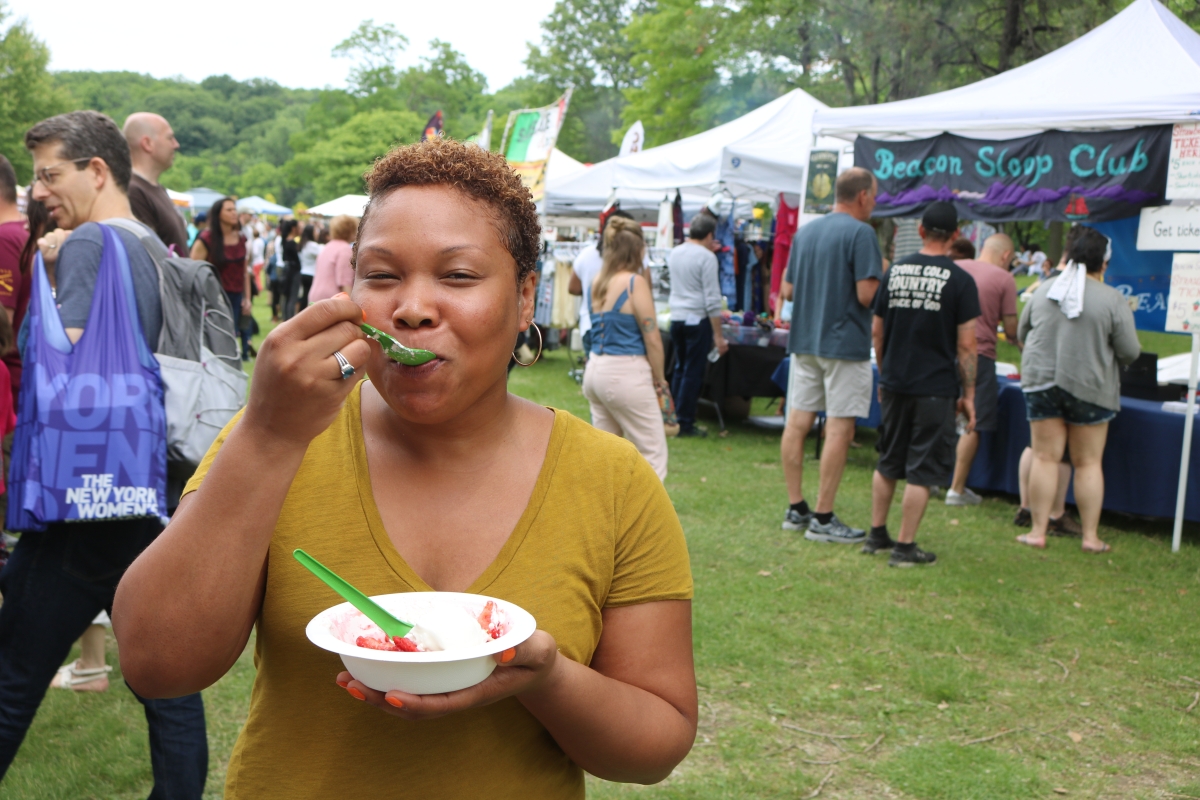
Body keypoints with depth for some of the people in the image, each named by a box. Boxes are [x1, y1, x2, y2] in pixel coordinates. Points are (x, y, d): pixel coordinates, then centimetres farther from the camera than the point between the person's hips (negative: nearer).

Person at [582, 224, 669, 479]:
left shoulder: (598, 282, 10)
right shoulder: (635, 281, -10)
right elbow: (652, 338, -11)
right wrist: (660, 379, 0)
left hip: (594, 369, 8)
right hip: (626, 373, -8)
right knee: (653, 453, -1)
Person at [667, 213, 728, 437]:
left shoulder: (674, 253, 9)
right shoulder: (706, 257, -12)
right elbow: (712, 299, -15)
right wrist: (718, 335, -12)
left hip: (676, 317, 7)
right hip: (697, 319, -7)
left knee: (680, 369, 17)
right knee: (693, 373, 0)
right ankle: (685, 423, 4)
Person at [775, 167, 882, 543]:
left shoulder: (805, 231, 11)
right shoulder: (861, 233, -11)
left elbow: (787, 291, 14)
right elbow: (867, 294, -17)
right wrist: (882, 273, 2)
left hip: (804, 341, 7)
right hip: (844, 343, -7)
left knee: (797, 422, 9)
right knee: (839, 429, -2)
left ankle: (796, 508, 16)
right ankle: (822, 518, 0)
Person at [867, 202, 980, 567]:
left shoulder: (895, 270, 4)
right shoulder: (959, 280, -8)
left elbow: (877, 331, 9)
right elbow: (965, 346, -8)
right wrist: (968, 395, 0)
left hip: (894, 383, 5)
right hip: (935, 387, -4)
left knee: (888, 463, 17)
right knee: (922, 470, 2)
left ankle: (877, 534, 25)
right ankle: (905, 547, 5)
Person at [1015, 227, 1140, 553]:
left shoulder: (1044, 290, 2)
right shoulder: (1113, 300, -9)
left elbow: (1022, 333, 12)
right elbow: (1130, 352, -7)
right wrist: (1101, 350, 14)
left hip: (1041, 382, 2)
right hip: (1091, 389, -2)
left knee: (1045, 457, 6)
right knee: (1088, 462, 6)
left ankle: (1037, 531, 7)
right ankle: (1091, 536, 11)